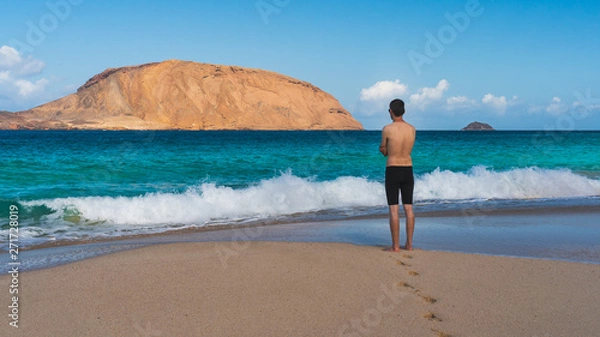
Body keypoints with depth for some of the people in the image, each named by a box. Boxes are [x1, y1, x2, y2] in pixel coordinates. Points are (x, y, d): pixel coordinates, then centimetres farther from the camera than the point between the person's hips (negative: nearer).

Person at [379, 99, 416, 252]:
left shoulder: (387, 129, -11)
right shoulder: (412, 129, 3)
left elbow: (384, 151, 2)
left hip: (392, 171, -4)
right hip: (408, 171, 4)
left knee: (393, 209, -1)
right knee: (408, 208, 10)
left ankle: (395, 245, 0)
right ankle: (409, 244, 13)